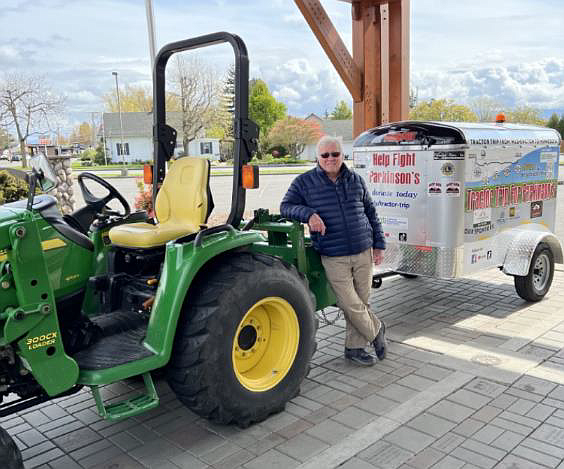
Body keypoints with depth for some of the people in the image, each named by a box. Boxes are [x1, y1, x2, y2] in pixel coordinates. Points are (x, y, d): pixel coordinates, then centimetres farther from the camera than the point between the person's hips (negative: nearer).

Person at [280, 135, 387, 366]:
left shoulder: (356, 180, 9)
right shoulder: (304, 182, 0)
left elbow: (371, 214, 16)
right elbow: (285, 206, -2)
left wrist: (378, 244, 12)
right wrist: (308, 214, -21)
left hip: (363, 252, 3)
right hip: (334, 258, -3)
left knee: (362, 301, 8)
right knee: (351, 304, -3)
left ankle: (354, 347, 26)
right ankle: (376, 330, 25)